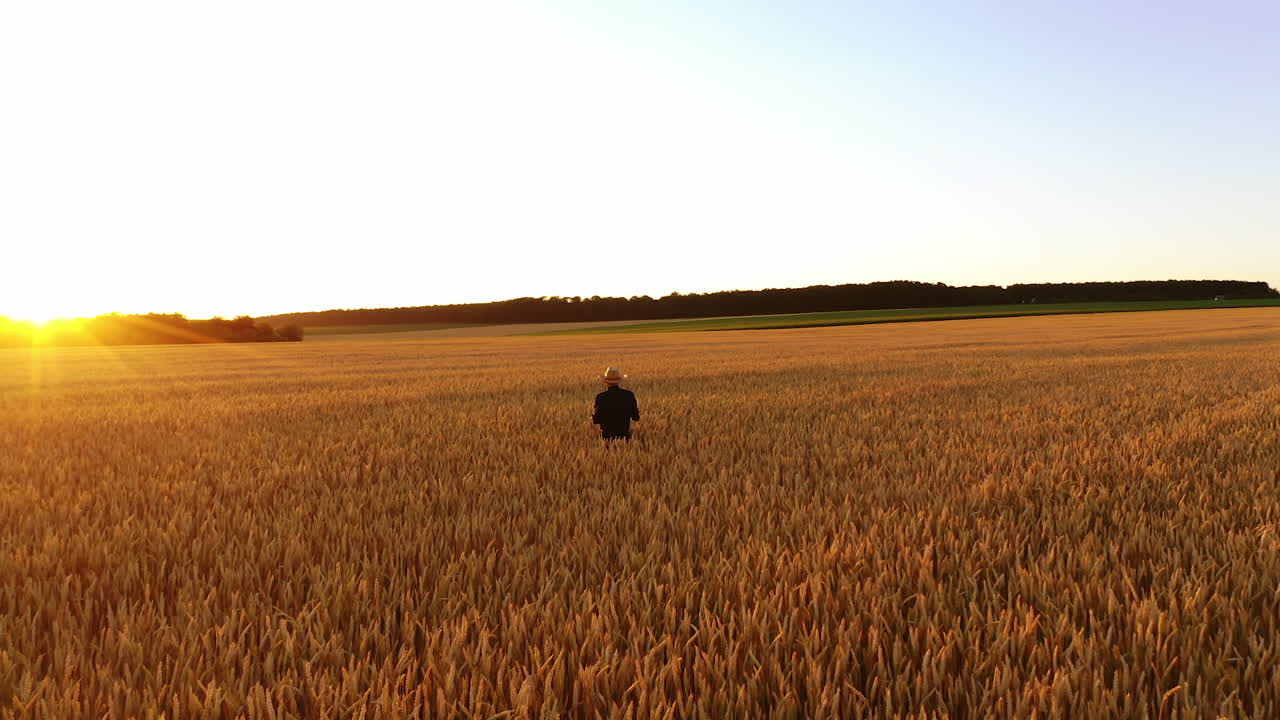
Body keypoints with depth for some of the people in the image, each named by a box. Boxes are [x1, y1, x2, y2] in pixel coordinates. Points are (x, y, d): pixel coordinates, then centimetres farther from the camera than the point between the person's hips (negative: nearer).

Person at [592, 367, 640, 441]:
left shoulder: (601, 397, -9)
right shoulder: (629, 395, -4)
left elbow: (595, 421, -3)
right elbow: (636, 417, 3)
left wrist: (593, 414, 17)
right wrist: (637, 410, 23)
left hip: (607, 436, -1)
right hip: (624, 435, 1)